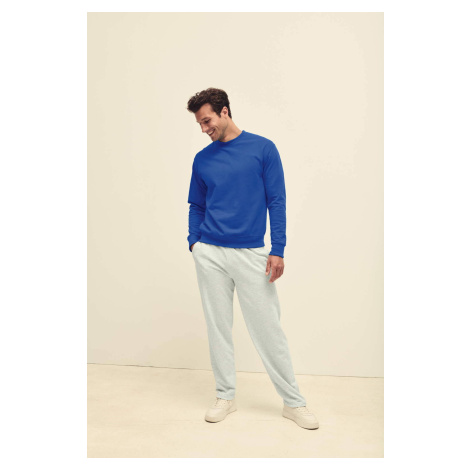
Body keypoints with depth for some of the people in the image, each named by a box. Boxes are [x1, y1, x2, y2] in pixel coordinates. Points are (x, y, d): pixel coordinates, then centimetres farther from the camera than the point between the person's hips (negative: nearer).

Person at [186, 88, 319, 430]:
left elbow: (276, 201, -3)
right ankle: (225, 396, 25)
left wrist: (278, 250, -9)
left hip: (252, 254, -3)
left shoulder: (263, 148, 0)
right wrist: (193, 241, 1)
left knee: (268, 327, 2)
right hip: (210, 254, 3)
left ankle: (294, 401, 16)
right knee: (218, 326, 9)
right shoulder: (202, 159, 9)